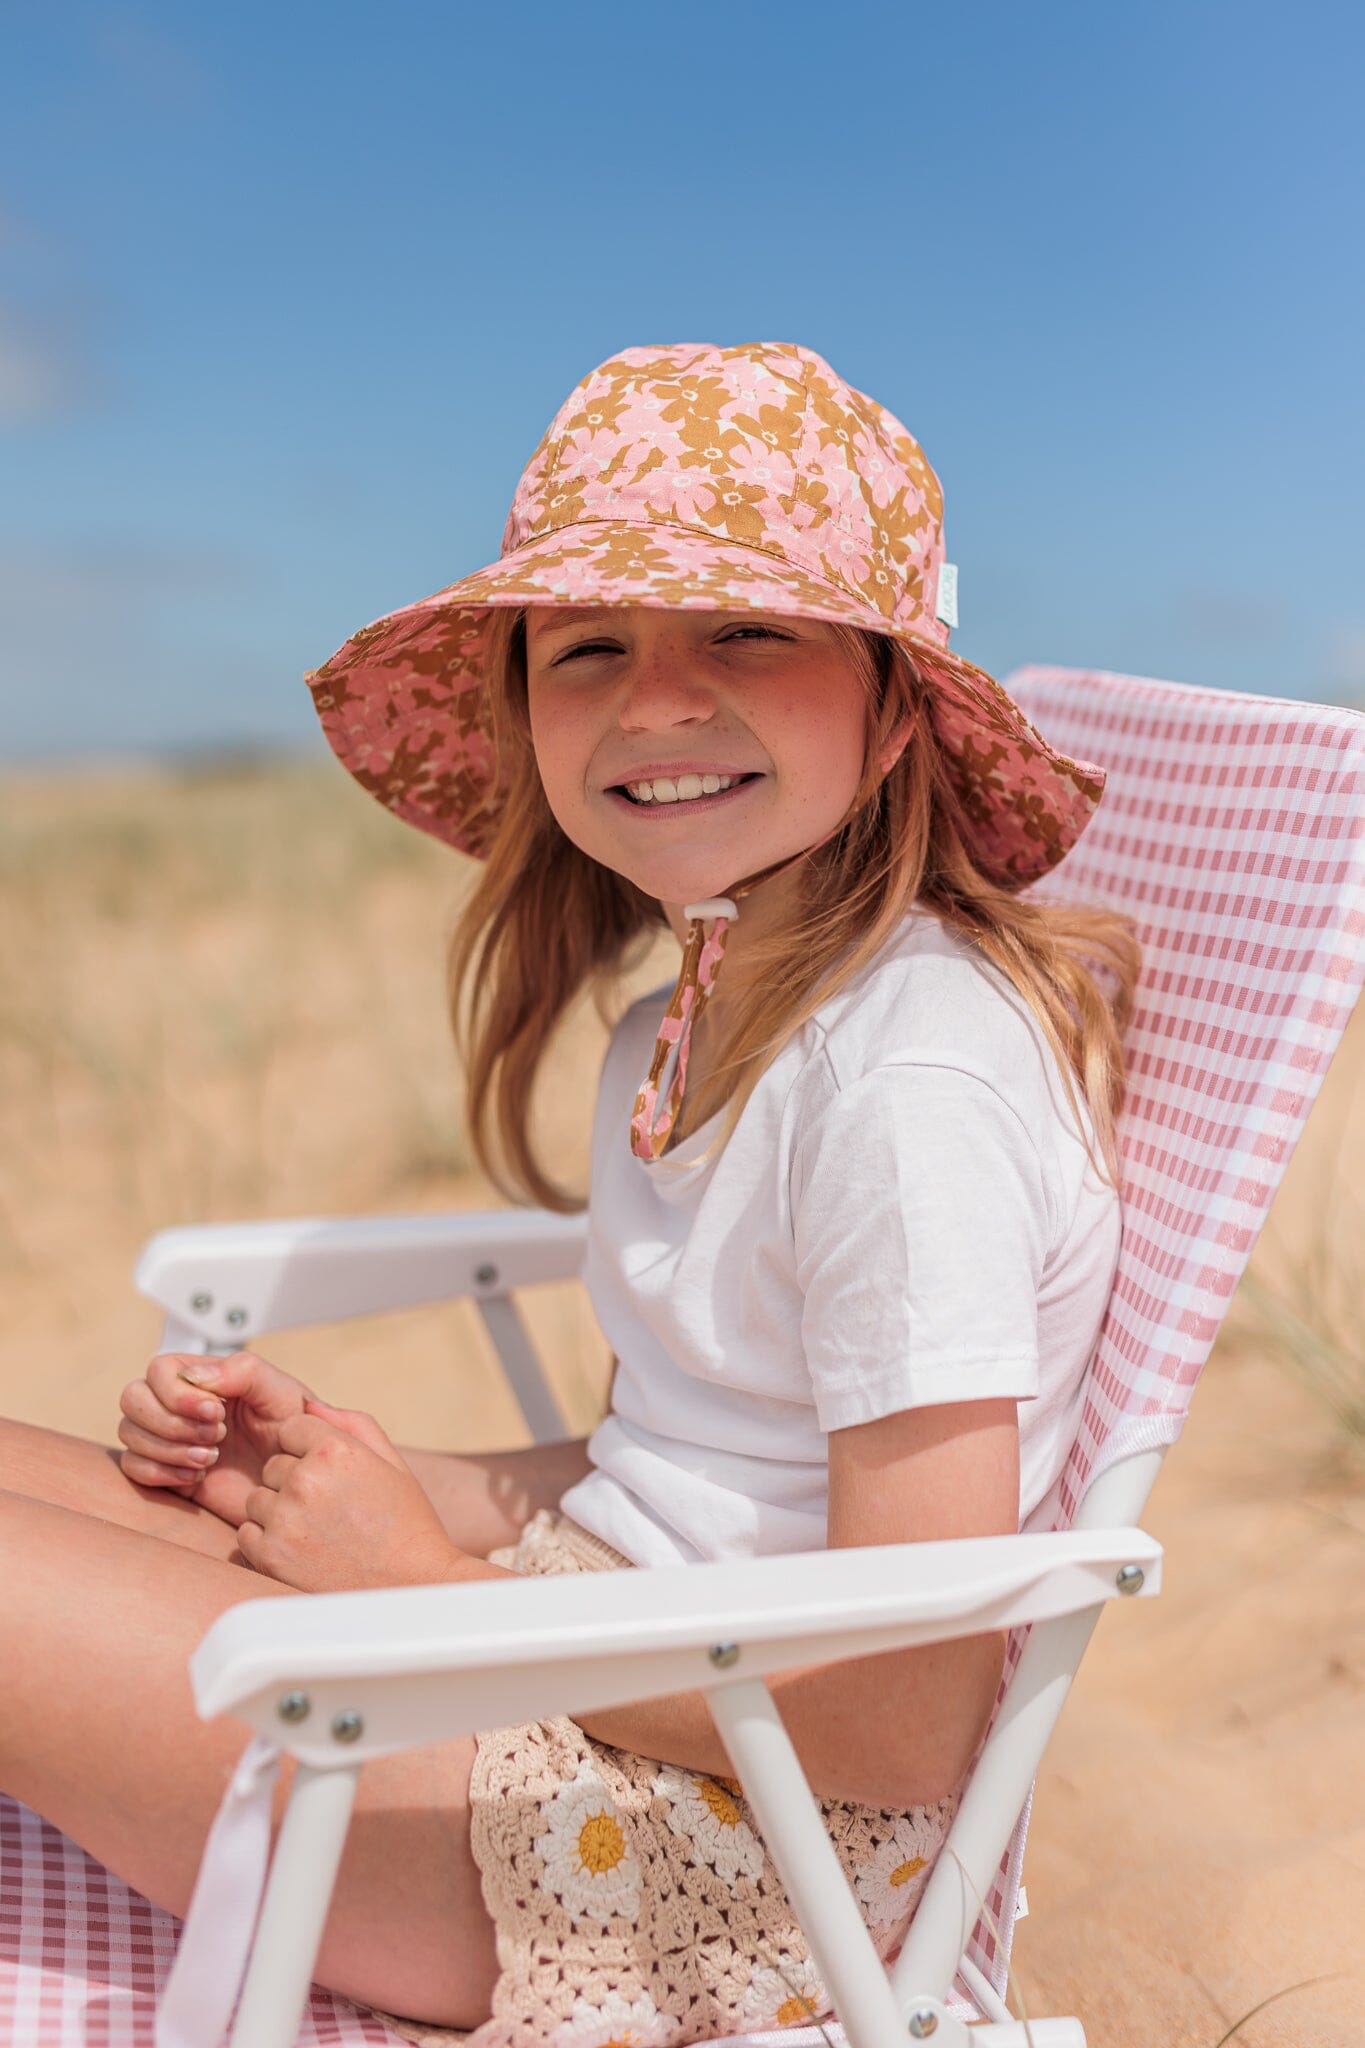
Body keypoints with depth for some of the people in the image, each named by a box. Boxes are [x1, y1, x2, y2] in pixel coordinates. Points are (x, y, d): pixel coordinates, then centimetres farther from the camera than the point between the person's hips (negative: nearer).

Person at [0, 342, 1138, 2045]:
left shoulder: (923, 1086, -22)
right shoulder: (699, 1024, 6)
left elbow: (911, 1722, -21)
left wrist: (436, 1578, -14)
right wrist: (340, 1471, 0)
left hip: (712, 1858, -8)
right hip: (574, 1666, 8)